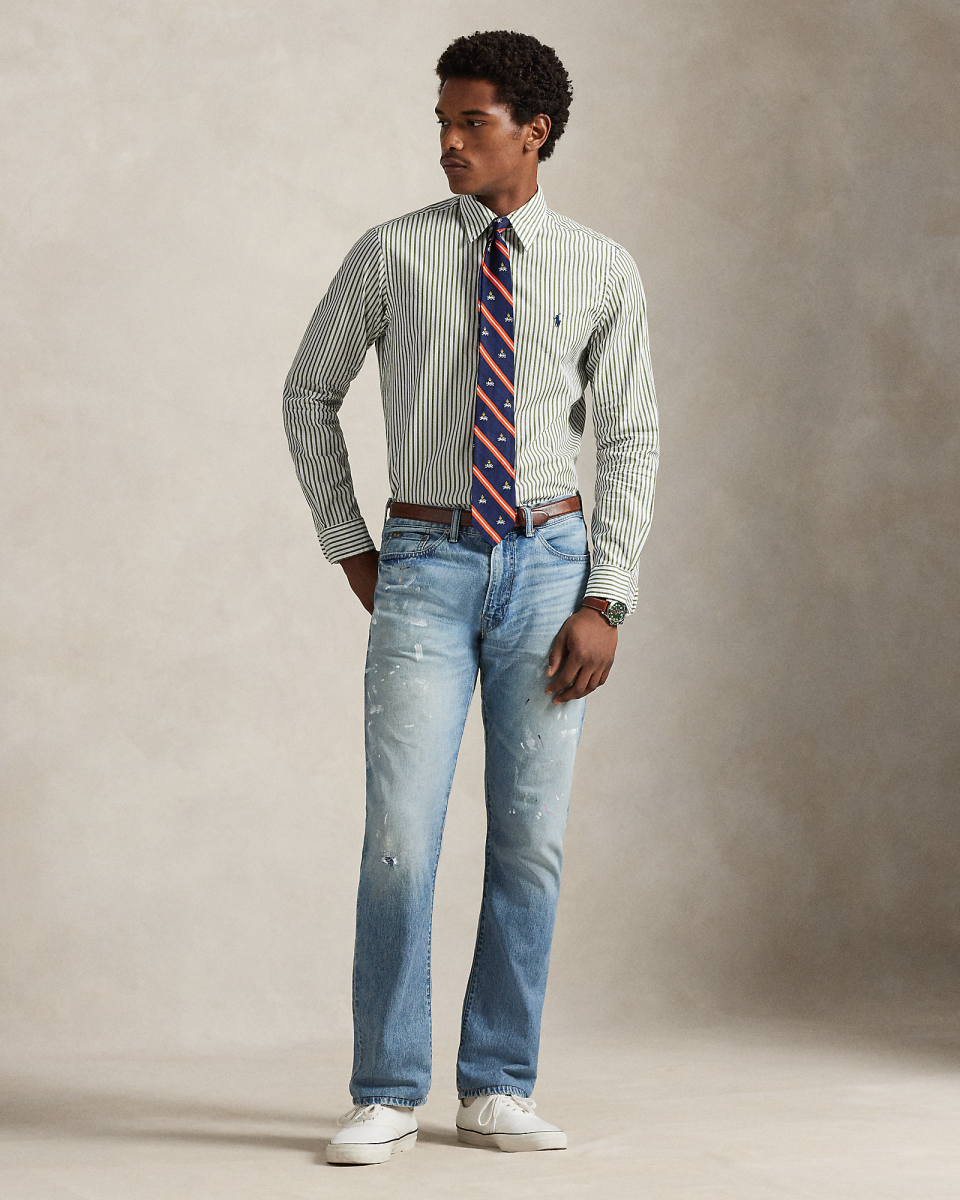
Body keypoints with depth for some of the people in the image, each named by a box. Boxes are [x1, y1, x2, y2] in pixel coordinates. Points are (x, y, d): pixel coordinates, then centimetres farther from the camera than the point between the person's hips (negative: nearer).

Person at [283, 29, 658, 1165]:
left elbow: (628, 438, 4)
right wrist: (350, 549, 7)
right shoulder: (390, 254, 1)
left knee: (531, 839, 4)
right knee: (400, 836, -7)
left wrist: (604, 602, -4)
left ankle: (497, 1089, 15)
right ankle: (386, 1095, 4)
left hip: (548, 561, 1)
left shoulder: (602, 272, 3)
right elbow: (309, 394, 12)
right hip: (424, 566, -1)